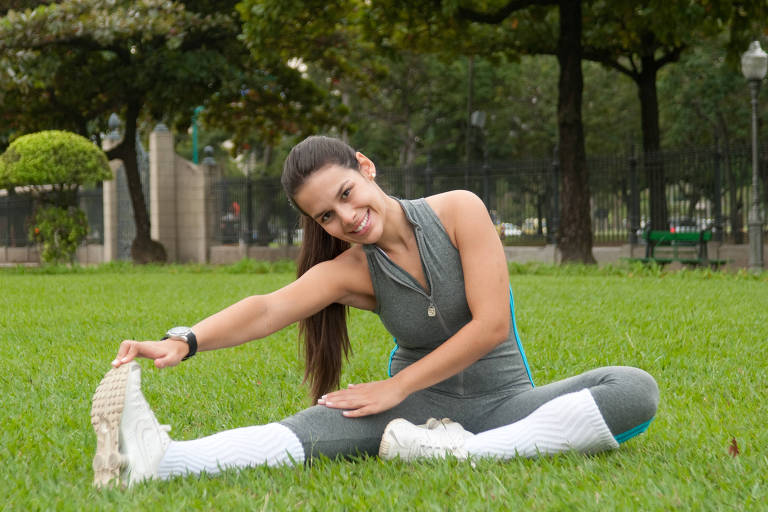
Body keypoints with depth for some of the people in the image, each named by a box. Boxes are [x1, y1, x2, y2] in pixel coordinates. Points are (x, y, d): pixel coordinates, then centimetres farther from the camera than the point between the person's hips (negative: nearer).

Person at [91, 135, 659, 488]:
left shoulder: (458, 211, -7)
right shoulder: (350, 271, -2)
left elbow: (491, 325, -13)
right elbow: (268, 308, -21)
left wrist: (398, 386, -14)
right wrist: (183, 341, -41)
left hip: (503, 402, 0)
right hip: (420, 408, 0)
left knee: (635, 390, -27)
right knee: (318, 428, -30)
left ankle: (468, 453, -41)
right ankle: (157, 458, -54)